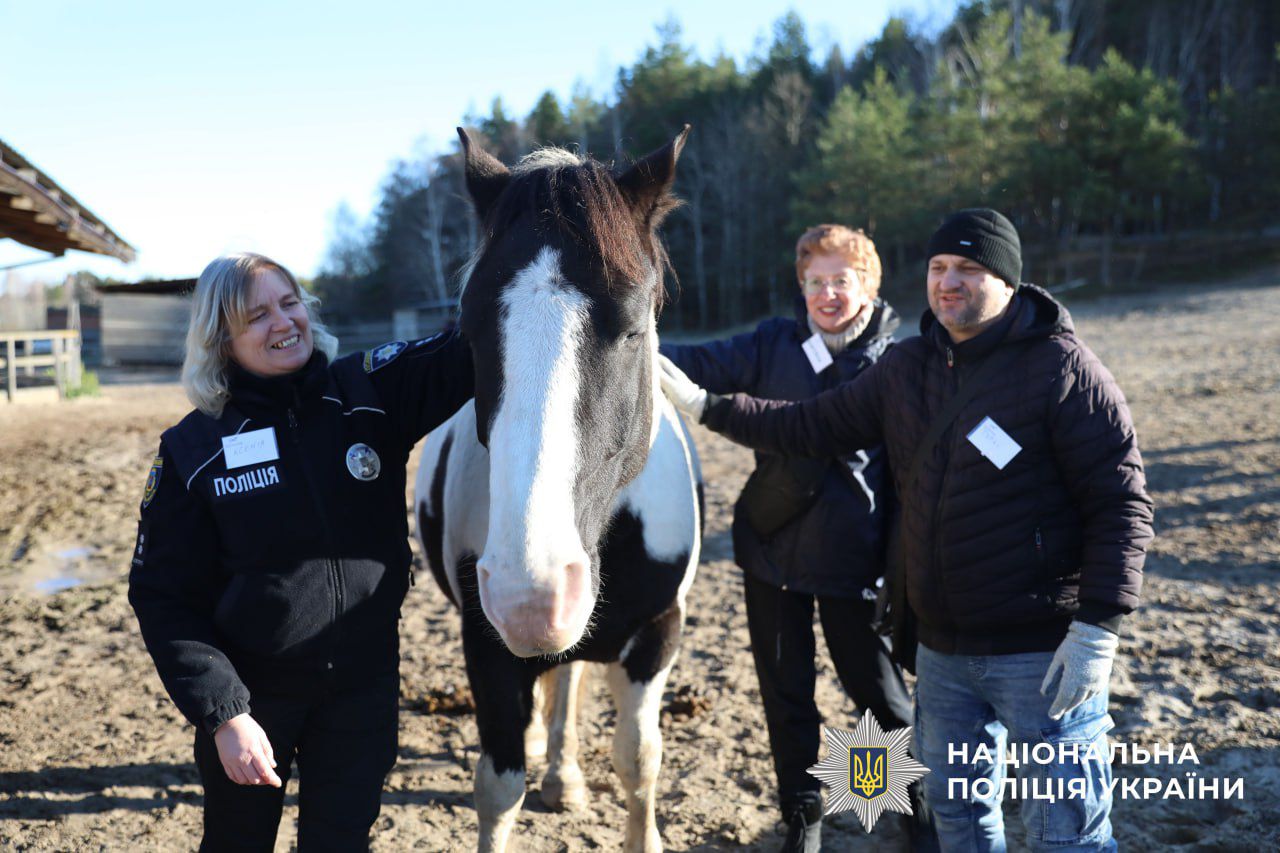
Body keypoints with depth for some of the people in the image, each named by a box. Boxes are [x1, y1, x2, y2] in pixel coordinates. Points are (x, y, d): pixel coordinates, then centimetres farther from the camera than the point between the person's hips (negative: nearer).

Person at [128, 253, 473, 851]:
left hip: (365, 683, 1)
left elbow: (467, 355, -18)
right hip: (252, 690, 0)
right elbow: (163, 598, -8)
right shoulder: (192, 449, -10)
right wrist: (222, 712, -15)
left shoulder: (371, 395, -7)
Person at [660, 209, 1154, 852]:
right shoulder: (908, 367, 7)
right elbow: (814, 427, 12)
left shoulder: (1062, 366, -13)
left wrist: (1097, 630, -20)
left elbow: (1122, 502, -15)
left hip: (1043, 652, -6)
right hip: (942, 650, 7)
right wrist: (704, 405, 8)